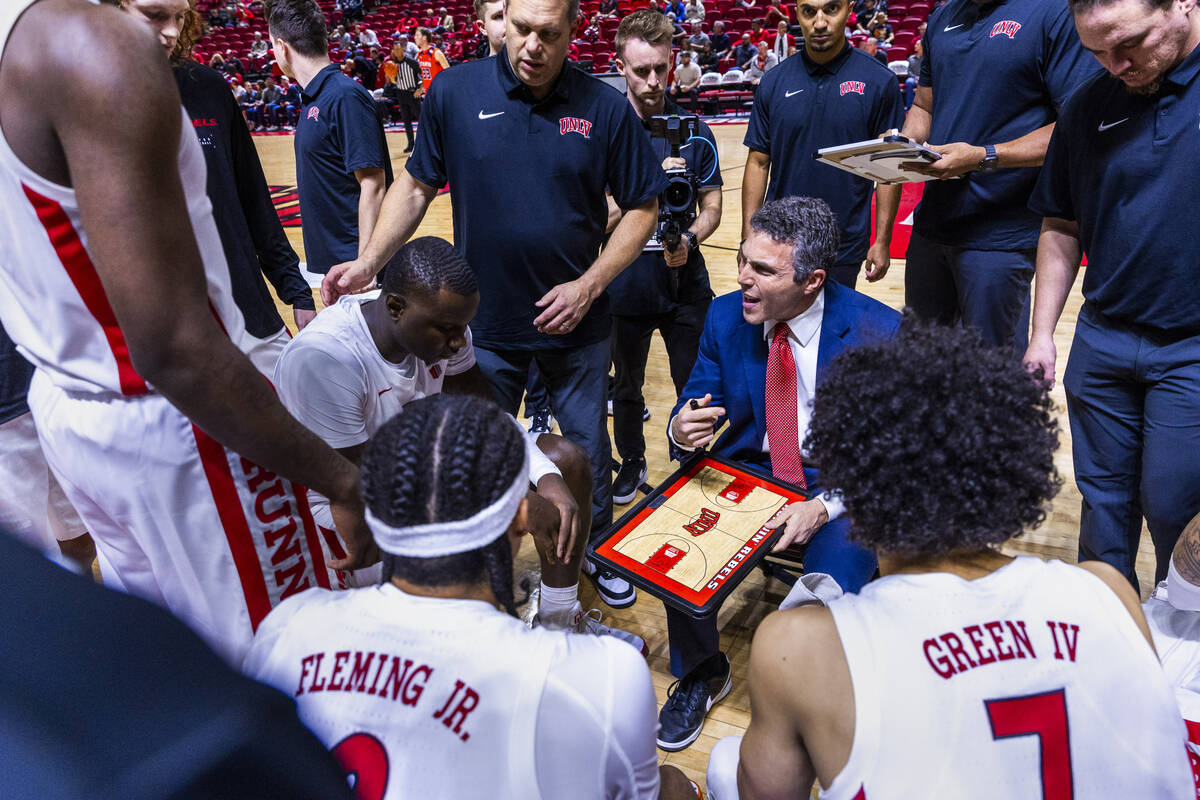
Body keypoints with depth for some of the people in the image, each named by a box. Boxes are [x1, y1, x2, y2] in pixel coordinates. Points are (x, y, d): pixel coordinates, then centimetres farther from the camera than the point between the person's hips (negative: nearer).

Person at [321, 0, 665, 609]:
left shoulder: (605, 108, -7)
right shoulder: (455, 92, -5)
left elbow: (642, 207, -2)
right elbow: (416, 187, 4)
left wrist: (589, 285, -12)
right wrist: (369, 261, -7)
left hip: (575, 324, 0)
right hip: (484, 324, 1)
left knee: (587, 445, 15)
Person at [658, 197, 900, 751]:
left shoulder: (878, 332, -16)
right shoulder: (725, 317, -6)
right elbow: (695, 408, 2)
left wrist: (825, 508, -26)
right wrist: (682, 430, -24)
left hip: (839, 486, -2)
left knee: (834, 588, -29)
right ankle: (699, 674, 9)